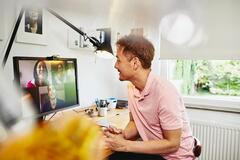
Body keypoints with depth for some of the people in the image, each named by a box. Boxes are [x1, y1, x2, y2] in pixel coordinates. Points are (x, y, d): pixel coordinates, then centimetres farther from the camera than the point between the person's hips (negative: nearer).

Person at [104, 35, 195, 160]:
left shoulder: (164, 92, -28)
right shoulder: (132, 87, -4)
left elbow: (172, 144, -22)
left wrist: (126, 145, -24)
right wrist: (123, 134, -14)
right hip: (151, 148, 6)